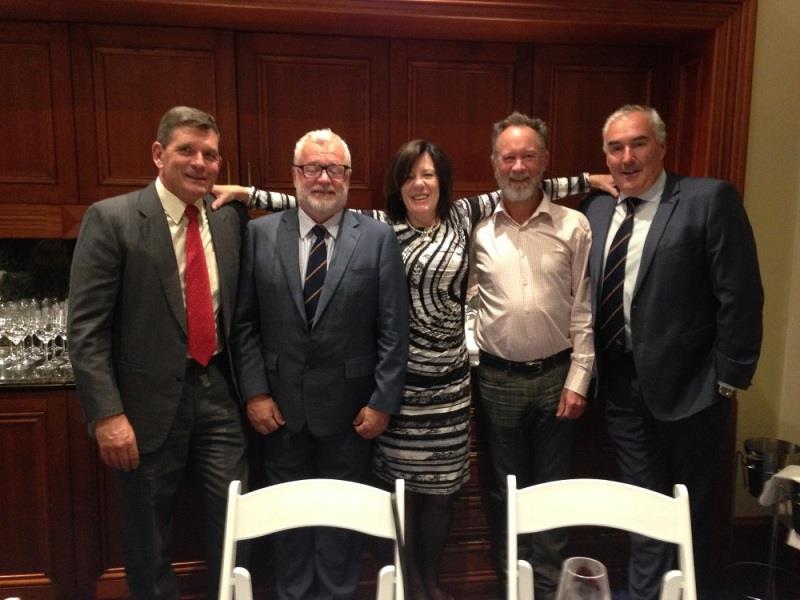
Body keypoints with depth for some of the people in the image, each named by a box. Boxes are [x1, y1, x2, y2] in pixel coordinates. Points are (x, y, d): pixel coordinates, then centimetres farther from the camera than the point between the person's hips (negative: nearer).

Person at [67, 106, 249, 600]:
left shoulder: (230, 218, 5)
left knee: (234, 524, 11)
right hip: (150, 402, -3)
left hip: (218, 393, 3)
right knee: (149, 539, 15)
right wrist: (108, 415, -15)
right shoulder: (111, 219, -7)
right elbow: (86, 329, -10)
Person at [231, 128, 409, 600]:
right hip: (281, 404, 2)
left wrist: (383, 401, -8)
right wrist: (255, 392, -4)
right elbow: (245, 322, 1)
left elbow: (394, 329, -6)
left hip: (349, 406, -1)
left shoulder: (378, 237, -5)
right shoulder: (261, 234, 0)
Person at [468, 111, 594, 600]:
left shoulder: (574, 226, -2)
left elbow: (584, 310, -2)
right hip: (497, 378, 1)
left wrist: (578, 380, -4)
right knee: (505, 489, 15)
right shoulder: (477, 228, -1)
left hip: (556, 375, 0)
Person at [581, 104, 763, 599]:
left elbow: (741, 297, -12)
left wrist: (729, 379, -11)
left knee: (690, 512, 16)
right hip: (623, 385, 4)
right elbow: (588, 295, 8)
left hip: (688, 386, -4)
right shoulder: (597, 208, 5)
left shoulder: (710, 199, -11)